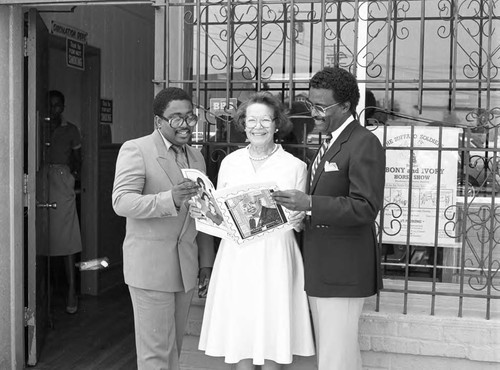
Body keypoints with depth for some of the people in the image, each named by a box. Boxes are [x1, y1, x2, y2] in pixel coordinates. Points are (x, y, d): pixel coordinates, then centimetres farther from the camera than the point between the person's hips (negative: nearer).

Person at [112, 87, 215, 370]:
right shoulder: (135, 150, -6)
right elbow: (121, 202, -18)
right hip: (150, 265, -6)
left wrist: (206, 261, 14)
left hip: (186, 267, 6)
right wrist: (170, 199, -31)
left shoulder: (196, 156, 15)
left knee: (174, 347, 14)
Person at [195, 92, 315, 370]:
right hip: (237, 256, 2)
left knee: (272, 328, 5)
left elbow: (300, 222, 4)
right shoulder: (230, 162, 6)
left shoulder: (295, 166, 0)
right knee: (239, 329, 7)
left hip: (275, 258, -2)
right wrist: (202, 212, -8)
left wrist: (299, 218, -18)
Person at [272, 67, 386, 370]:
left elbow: (366, 208, -21)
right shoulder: (331, 142, 17)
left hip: (343, 270, -9)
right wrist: (298, 203, 8)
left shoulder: (364, 144, -13)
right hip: (321, 267, 9)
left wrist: (310, 204, -25)